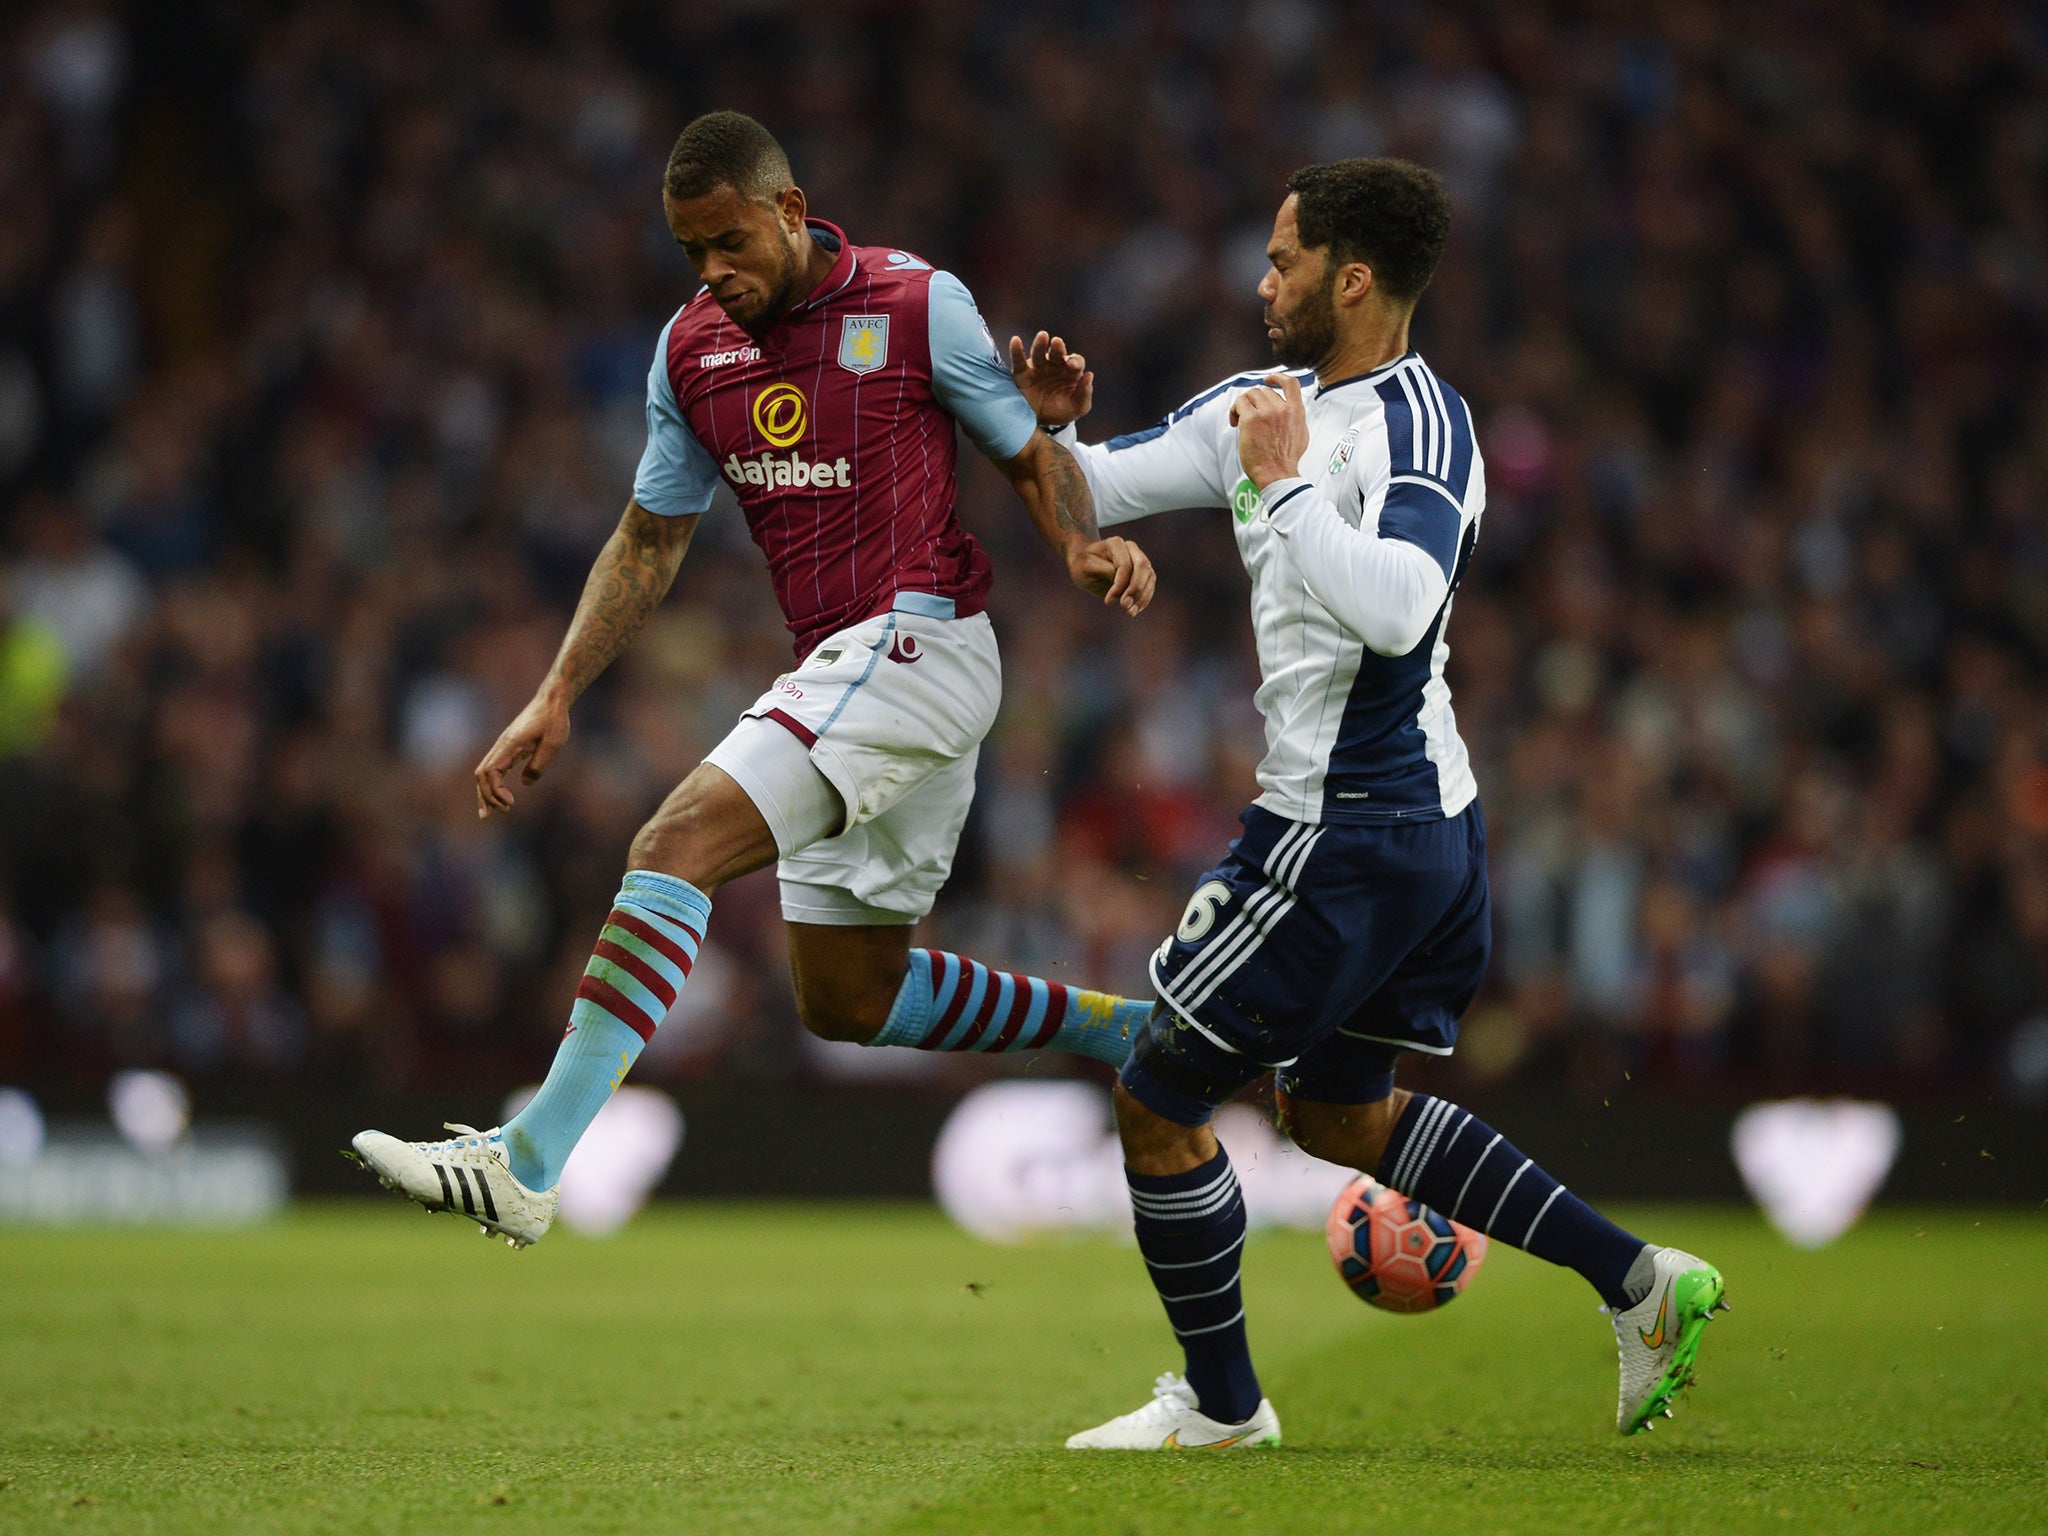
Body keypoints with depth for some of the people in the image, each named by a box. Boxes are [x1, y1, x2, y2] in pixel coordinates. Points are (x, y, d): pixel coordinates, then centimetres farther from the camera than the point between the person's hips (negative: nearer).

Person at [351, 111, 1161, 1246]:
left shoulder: (917, 305, -7)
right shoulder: (691, 347, 10)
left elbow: (1033, 458, 2)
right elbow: (649, 539, 17)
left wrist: (1086, 547, -20)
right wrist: (554, 703, 10)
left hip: (918, 637, -8)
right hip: (832, 672, 8)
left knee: (677, 844, -23)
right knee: (847, 1000, 12)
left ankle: (526, 1163, -29)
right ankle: (1126, 1030, 29)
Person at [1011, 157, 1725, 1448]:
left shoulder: (1418, 423, -17)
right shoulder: (1264, 406, 11)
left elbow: (1396, 610, -34)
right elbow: (1094, 494, 18)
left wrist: (1282, 482, -26)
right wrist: (1056, 427, -2)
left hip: (1350, 834, -10)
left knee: (1158, 1102, 1)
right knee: (1339, 1112, 22)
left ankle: (1220, 1402, 14)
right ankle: (1637, 1278, 18)